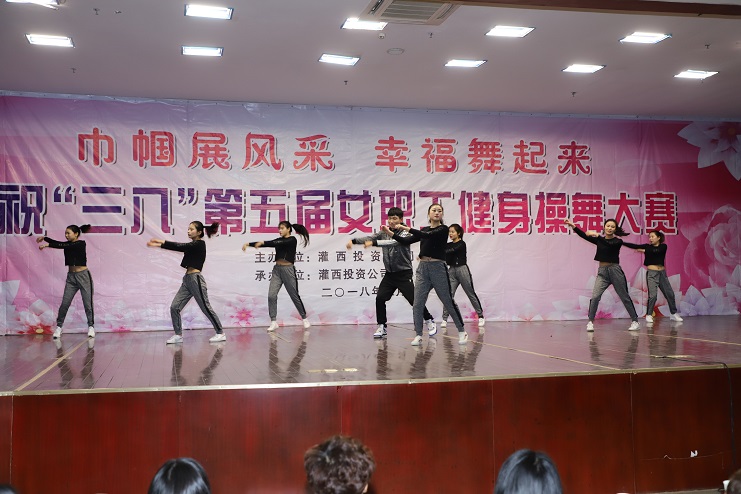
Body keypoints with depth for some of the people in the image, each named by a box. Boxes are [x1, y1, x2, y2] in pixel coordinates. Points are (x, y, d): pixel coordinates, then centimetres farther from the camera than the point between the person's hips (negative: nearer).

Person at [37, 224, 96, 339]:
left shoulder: (81, 243, -11)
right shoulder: (68, 244, 8)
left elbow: (65, 246, -22)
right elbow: (58, 243, -5)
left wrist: (48, 244, -27)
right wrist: (45, 238, -18)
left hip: (83, 276, -5)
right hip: (71, 277, 5)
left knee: (88, 303, -1)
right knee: (64, 303, 0)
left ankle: (91, 326, 10)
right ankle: (59, 326, 7)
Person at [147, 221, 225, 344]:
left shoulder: (200, 244, -8)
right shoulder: (192, 245, 17)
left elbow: (180, 247, -13)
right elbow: (180, 248, 11)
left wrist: (163, 242, -11)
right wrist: (160, 244, 4)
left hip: (196, 279, -9)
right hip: (187, 280, 9)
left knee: (206, 308, -3)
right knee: (174, 307, 1)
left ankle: (221, 333, 6)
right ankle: (178, 335, 6)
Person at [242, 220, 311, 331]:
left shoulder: (292, 240, -7)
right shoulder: (279, 240, 12)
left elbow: (279, 243, -22)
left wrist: (263, 242, -30)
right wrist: (249, 244, -5)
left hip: (288, 270, -6)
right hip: (277, 269, 6)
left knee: (294, 296, 3)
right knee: (271, 295, -7)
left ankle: (304, 319, 20)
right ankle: (273, 322, -3)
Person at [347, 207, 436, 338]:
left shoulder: (405, 233, -11)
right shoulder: (384, 232, 6)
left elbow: (393, 242, -29)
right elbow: (369, 238, -6)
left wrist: (374, 243, -41)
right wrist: (353, 240, -24)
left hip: (404, 274, -5)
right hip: (390, 274, 5)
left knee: (414, 300, -4)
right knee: (380, 298, -6)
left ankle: (429, 321, 17)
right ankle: (382, 327, 6)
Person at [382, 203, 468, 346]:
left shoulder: (443, 229, -3)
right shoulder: (424, 230, 15)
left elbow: (428, 235, -20)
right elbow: (407, 241, 12)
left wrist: (407, 228, -21)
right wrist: (389, 232, 3)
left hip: (438, 268, -5)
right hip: (422, 268, 5)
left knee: (448, 302, 3)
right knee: (417, 304, -3)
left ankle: (462, 331, 16)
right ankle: (418, 335, 6)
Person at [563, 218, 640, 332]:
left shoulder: (618, 241, -1)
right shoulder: (599, 240, 9)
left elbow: (609, 244, -24)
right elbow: (584, 235, -4)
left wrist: (597, 235, -31)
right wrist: (573, 226, -17)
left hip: (615, 270, -2)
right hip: (602, 272, 2)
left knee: (624, 297, 6)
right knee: (595, 297, -14)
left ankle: (635, 321, 16)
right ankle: (590, 322, -8)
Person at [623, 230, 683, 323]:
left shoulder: (663, 246, 3)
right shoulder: (647, 246, 3)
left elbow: (656, 251, -19)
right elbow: (634, 246, -10)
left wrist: (644, 250, -17)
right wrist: (621, 242, -21)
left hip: (662, 273, 2)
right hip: (651, 273, -2)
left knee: (670, 294, 8)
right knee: (652, 295, -14)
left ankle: (674, 314, 23)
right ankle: (648, 315, -3)